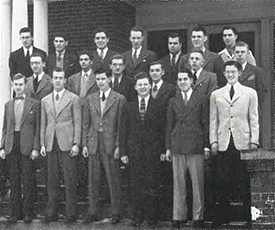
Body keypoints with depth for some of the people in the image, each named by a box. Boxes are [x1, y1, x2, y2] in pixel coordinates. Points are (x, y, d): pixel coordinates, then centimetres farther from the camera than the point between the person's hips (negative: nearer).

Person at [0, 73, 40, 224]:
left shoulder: (34, 104, 2)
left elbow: (38, 128, 0)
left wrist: (35, 148, -8)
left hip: (27, 146, -3)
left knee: (27, 181, 0)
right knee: (14, 181, 7)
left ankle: (27, 213, 7)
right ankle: (15, 212, 12)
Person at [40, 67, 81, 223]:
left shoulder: (73, 99, 3)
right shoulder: (45, 101, 15)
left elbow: (77, 123, -1)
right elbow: (43, 124, 15)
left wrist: (76, 144, -8)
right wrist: (42, 144, 7)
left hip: (67, 144, -4)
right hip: (51, 145, 4)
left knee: (70, 180, -3)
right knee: (52, 180, 6)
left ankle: (71, 213, 4)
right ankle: (51, 213, 11)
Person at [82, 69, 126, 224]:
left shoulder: (119, 99, 0)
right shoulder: (90, 99, 11)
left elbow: (121, 125, -3)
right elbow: (86, 123, 12)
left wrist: (118, 146, -9)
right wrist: (84, 144, 5)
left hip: (111, 143, -4)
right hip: (93, 143, 4)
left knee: (113, 180, -1)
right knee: (93, 180, 7)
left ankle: (116, 213, 7)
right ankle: (93, 212, 14)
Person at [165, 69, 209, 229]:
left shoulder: (202, 99, 6)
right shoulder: (173, 102, 14)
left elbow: (206, 124, 4)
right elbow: (169, 126, 14)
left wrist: (206, 146, -2)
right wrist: (168, 147, 8)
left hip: (196, 145, -2)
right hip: (177, 147, 2)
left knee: (197, 183, -1)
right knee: (178, 184, 4)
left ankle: (198, 217, 6)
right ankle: (179, 217, 9)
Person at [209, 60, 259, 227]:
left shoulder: (250, 93, 9)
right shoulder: (216, 95, 13)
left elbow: (254, 119, 6)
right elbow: (213, 120, 11)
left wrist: (254, 140, -2)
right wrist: (213, 141, 2)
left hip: (243, 143, -1)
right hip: (223, 144, 1)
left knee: (246, 182, -1)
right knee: (223, 182, 0)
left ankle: (250, 218, 6)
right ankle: (222, 218, 7)